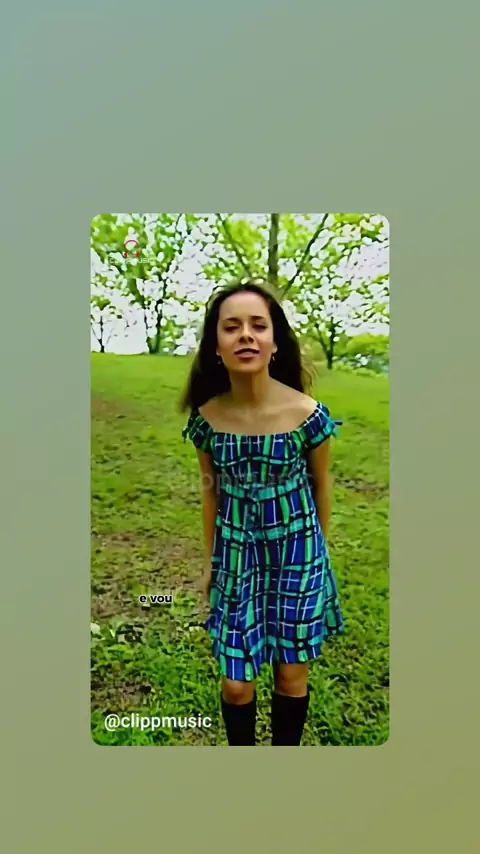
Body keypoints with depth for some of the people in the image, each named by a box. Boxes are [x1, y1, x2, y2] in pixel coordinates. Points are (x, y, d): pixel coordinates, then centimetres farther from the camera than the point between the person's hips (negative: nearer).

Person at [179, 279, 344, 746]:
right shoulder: (206, 416, -12)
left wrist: (318, 550, 9)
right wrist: (210, 559, 10)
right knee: (235, 684, 11)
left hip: (296, 552, -1)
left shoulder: (308, 414, -19)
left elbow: (320, 484, -2)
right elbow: (211, 487, 3)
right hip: (236, 555, 2)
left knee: (291, 676, 14)